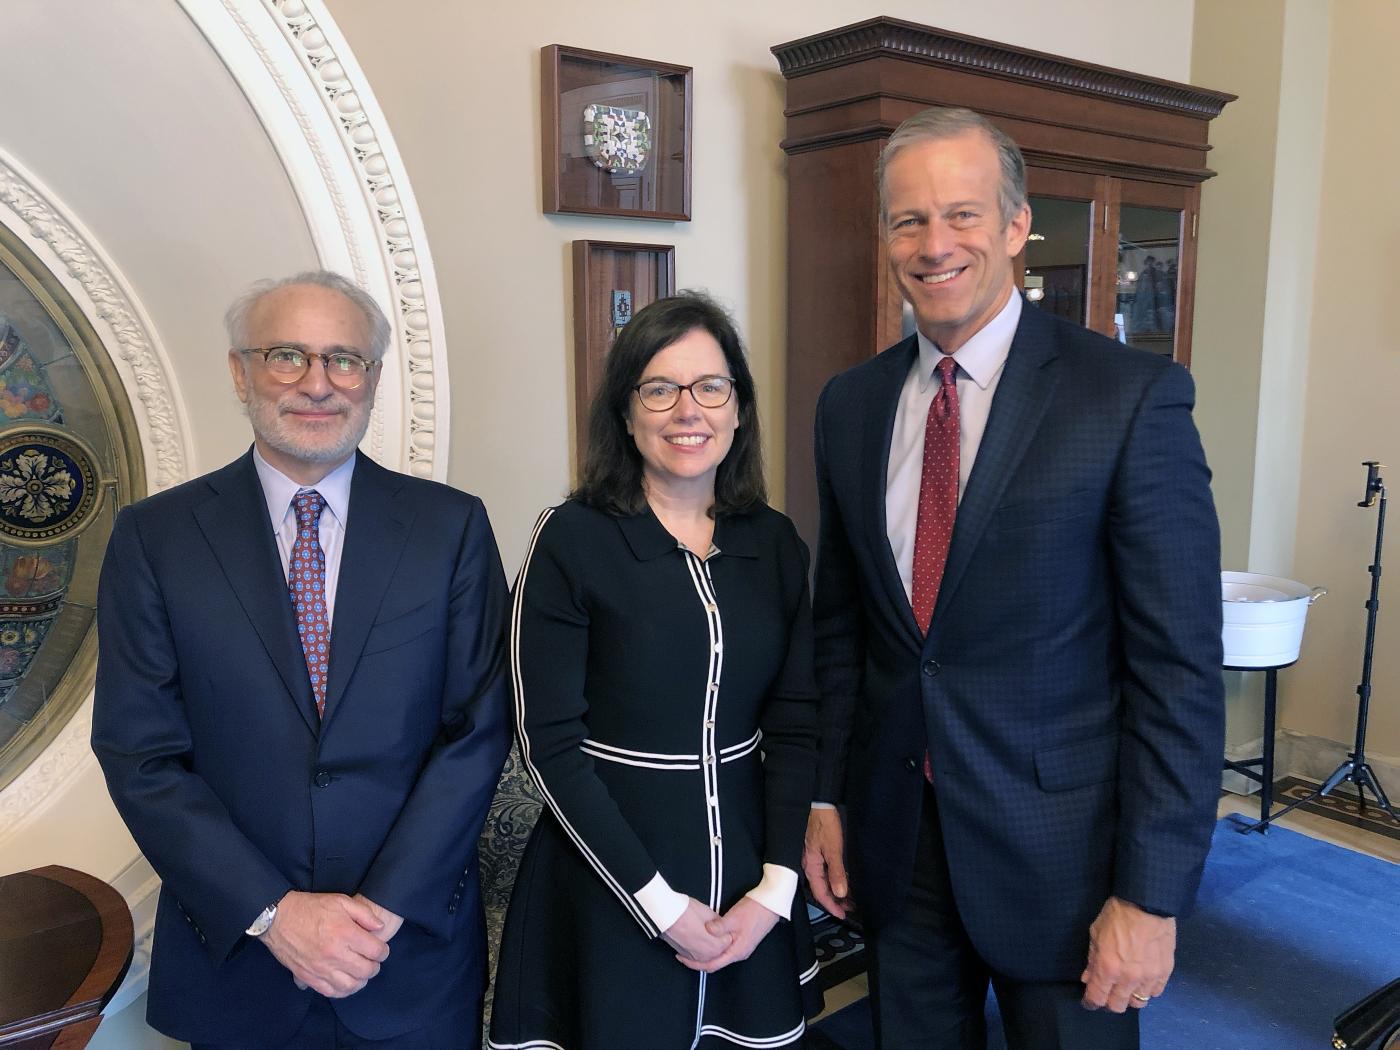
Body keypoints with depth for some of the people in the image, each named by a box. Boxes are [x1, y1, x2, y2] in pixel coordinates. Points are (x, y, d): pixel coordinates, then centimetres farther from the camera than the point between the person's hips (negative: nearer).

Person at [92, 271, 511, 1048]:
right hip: (236, 954, 0)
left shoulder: (451, 526, -5)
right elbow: (140, 754, -6)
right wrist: (272, 912, -13)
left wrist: (386, 906, -13)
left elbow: (479, 727, -6)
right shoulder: (154, 536, -4)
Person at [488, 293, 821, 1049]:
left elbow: (796, 724, 2)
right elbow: (550, 742, -13)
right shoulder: (573, 540, -12)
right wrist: (660, 904, -14)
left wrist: (774, 888, -7)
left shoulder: (774, 543, 0)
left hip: (746, 881, 4)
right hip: (609, 888, -4)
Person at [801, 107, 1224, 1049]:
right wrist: (826, 797, 7)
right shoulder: (850, 404, 2)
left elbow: (1182, 664, -13)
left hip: (1060, 846, -4)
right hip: (894, 839, 4)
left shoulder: (1134, 397, -13)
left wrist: (1152, 898, -13)